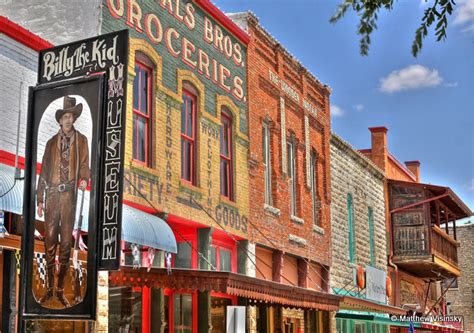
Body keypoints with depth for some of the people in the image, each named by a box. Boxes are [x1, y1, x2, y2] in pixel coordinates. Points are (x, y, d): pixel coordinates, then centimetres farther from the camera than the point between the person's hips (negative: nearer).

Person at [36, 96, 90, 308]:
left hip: (69, 195, -1)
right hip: (52, 194, 1)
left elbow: (83, 164, 8)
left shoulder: (81, 140, 10)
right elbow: (44, 172, 12)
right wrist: (40, 199, 7)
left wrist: (84, 178, -15)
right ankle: (49, 288, 9)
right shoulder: (52, 143, 13)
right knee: (50, 241, 0)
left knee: (66, 242, 1)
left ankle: (61, 290, 8)